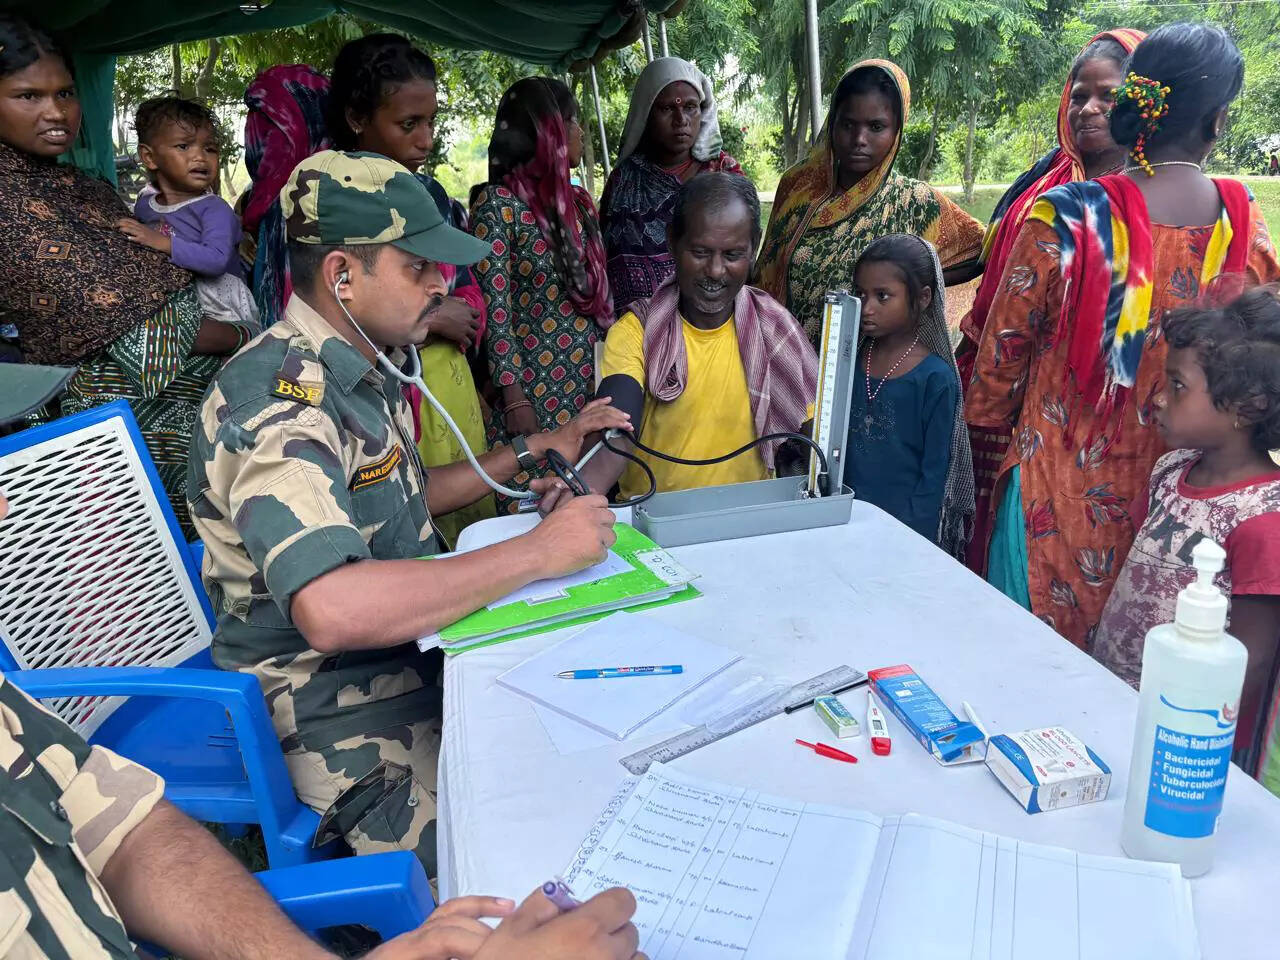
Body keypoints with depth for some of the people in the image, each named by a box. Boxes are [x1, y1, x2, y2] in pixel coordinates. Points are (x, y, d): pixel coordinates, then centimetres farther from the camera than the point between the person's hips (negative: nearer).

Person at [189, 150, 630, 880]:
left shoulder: (365, 367, 8)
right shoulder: (274, 402, -22)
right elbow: (333, 611, -37)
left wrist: (534, 452, 16)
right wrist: (536, 553, -30)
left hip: (419, 652, 9)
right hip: (342, 716, -9)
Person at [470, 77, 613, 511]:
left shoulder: (578, 202, 13)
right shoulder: (498, 204, -8)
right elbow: (494, 309, -11)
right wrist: (514, 395, -13)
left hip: (591, 385, 6)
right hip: (536, 390, -6)